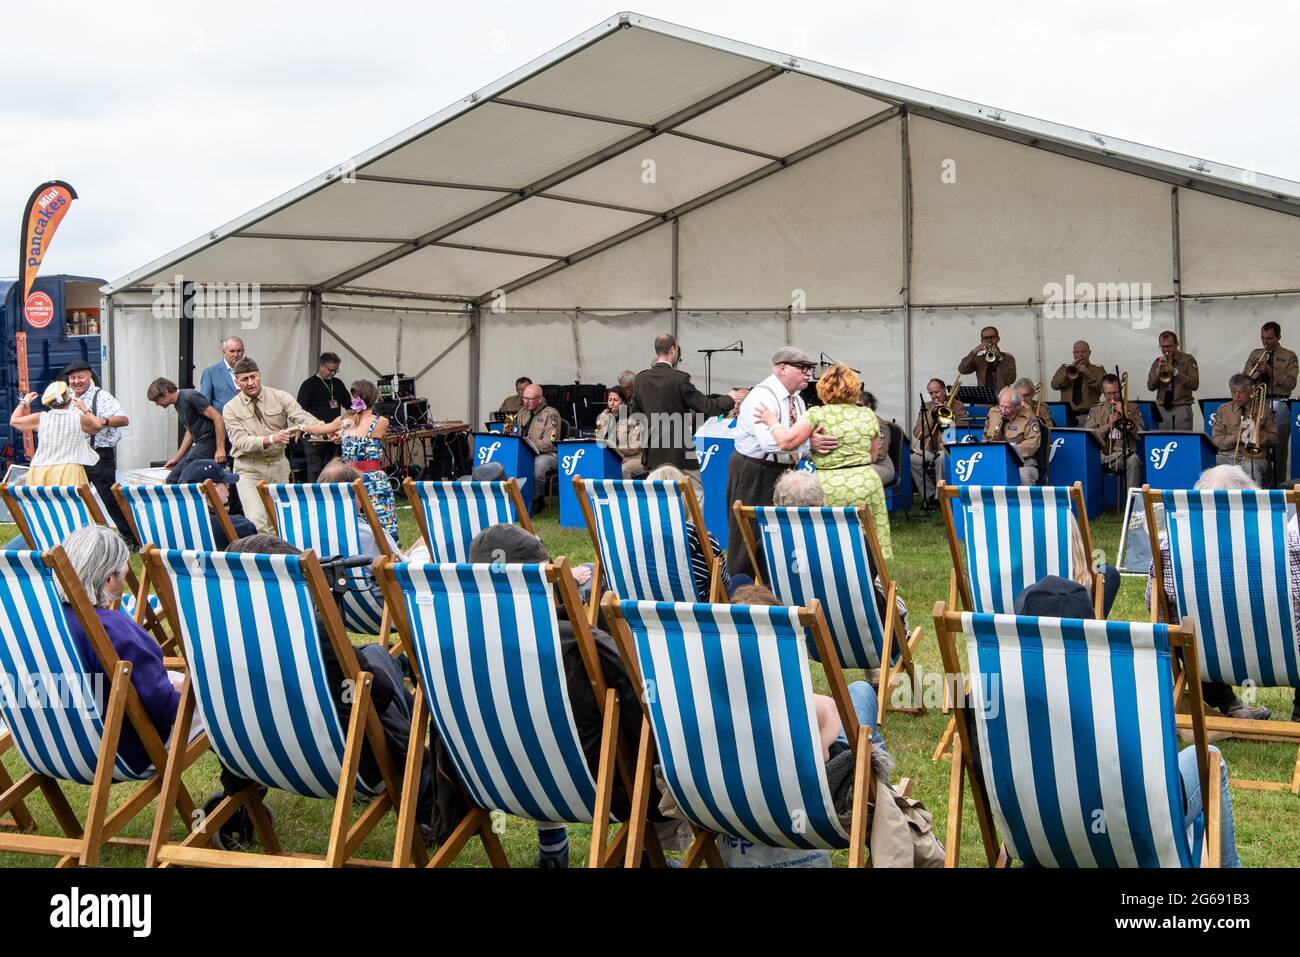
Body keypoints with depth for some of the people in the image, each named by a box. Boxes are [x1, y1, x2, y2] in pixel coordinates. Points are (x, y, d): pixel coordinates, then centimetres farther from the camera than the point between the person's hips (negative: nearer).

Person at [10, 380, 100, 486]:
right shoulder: (79, 419, -2)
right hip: (70, 470, -1)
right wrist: (85, 410, 29)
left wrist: (24, 402, 32)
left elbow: (14, 421, 18)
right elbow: (98, 426, 17)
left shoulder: (40, 419, 2)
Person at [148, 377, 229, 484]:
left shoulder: (190, 397, -14)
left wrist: (220, 449, -21)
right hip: (199, 444, 10)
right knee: (172, 479, 5)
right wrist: (176, 458, 25)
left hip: (210, 442, -10)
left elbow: (218, 418, -19)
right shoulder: (178, 404, 15)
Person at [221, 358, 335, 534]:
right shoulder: (231, 408, -4)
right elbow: (240, 442, -15)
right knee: (257, 521, -19)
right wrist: (271, 439, -32)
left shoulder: (280, 397, 0)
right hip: (249, 468, -3)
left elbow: (303, 418, -13)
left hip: (278, 466, 3)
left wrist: (328, 429, -33)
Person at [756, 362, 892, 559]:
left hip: (830, 487, -4)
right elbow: (872, 455, 16)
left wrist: (772, 422, 5)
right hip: (866, 483, 4)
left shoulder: (816, 415, -5)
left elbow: (786, 441, -11)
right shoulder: (869, 415, 9)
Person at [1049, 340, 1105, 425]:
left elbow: (1101, 387, -5)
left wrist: (1086, 372, -12)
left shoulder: (1098, 370, 16)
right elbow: (1054, 385, 2)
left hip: (1088, 414, -2)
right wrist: (1071, 368, -6)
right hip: (1068, 414, 2)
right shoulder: (1064, 369, 21)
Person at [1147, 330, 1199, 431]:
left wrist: (1175, 372, -15)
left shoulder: (1188, 360, 3)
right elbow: (1150, 386, 6)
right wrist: (1158, 371, -9)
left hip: (1181, 410, -3)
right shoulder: (1158, 362, 13)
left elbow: (1195, 384, -7)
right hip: (1162, 410, 3)